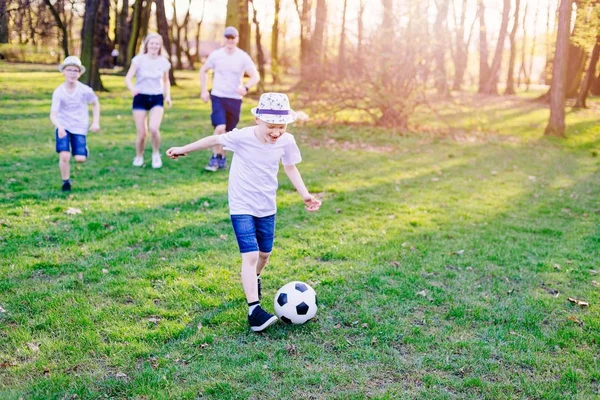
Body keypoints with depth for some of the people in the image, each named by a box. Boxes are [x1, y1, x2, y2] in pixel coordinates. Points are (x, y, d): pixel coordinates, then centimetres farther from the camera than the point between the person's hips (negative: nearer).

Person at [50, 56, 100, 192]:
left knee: (80, 159, -7)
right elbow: (53, 114, -21)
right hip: (63, 127, -1)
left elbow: (96, 104, 7)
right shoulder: (58, 92, -15)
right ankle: (66, 182, 8)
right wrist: (59, 126, -41)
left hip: (79, 128, 1)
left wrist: (96, 122, -1)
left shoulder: (85, 90, -12)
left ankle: (80, 149, 31)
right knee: (64, 156, -16)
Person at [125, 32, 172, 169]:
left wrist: (168, 95, 3)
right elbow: (128, 78, -11)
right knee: (142, 133, -2)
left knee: (154, 128, -23)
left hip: (157, 98, 1)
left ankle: (156, 154, 4)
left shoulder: (164, 62, 2)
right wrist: (132, 88, -32)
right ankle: (139, 157, 26)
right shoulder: (139, 59, -6)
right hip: (141, 98, -1)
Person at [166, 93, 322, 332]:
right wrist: (184, 149, 6)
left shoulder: (286, 141, -10)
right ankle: (254, 310, -16)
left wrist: (305, 195, -2)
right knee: (250, 255, -15)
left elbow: (290, 168, 7)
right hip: (242, 206, -4)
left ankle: (254, 279, 50)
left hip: (267, 206, 5)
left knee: (265, 253, 18)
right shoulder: (242, 137, -21)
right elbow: (214, 140, -5)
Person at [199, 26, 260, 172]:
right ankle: (215, 158, -2)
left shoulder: (243, 57, -5)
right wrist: (203, 90, 5)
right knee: (220, 128, -17)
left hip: (235, 99, 1)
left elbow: (256, 76, -8)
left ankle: (223, 157, 27)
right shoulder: (216, 55, -2)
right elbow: (203, 70, 12)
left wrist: (246, 87, -27)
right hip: (218, 96, -1)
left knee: (228, 131, 9)